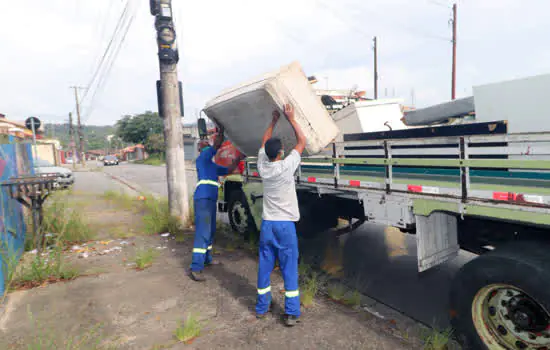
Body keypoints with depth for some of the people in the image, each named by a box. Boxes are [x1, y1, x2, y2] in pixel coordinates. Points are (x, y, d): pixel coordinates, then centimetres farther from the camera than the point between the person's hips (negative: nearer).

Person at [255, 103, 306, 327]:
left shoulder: (263, 166, 0)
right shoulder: (286, 167, -13)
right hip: (285, 224, -4)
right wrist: (291, 119, 3)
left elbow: (264, 143, 19)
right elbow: (302, 142, -2)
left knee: (265, 267, 14)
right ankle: (291, 313, 9)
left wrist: (274, 121, 23)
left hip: (267, 224, 5)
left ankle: (262, 307, 26)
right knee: (289, 269, 3)